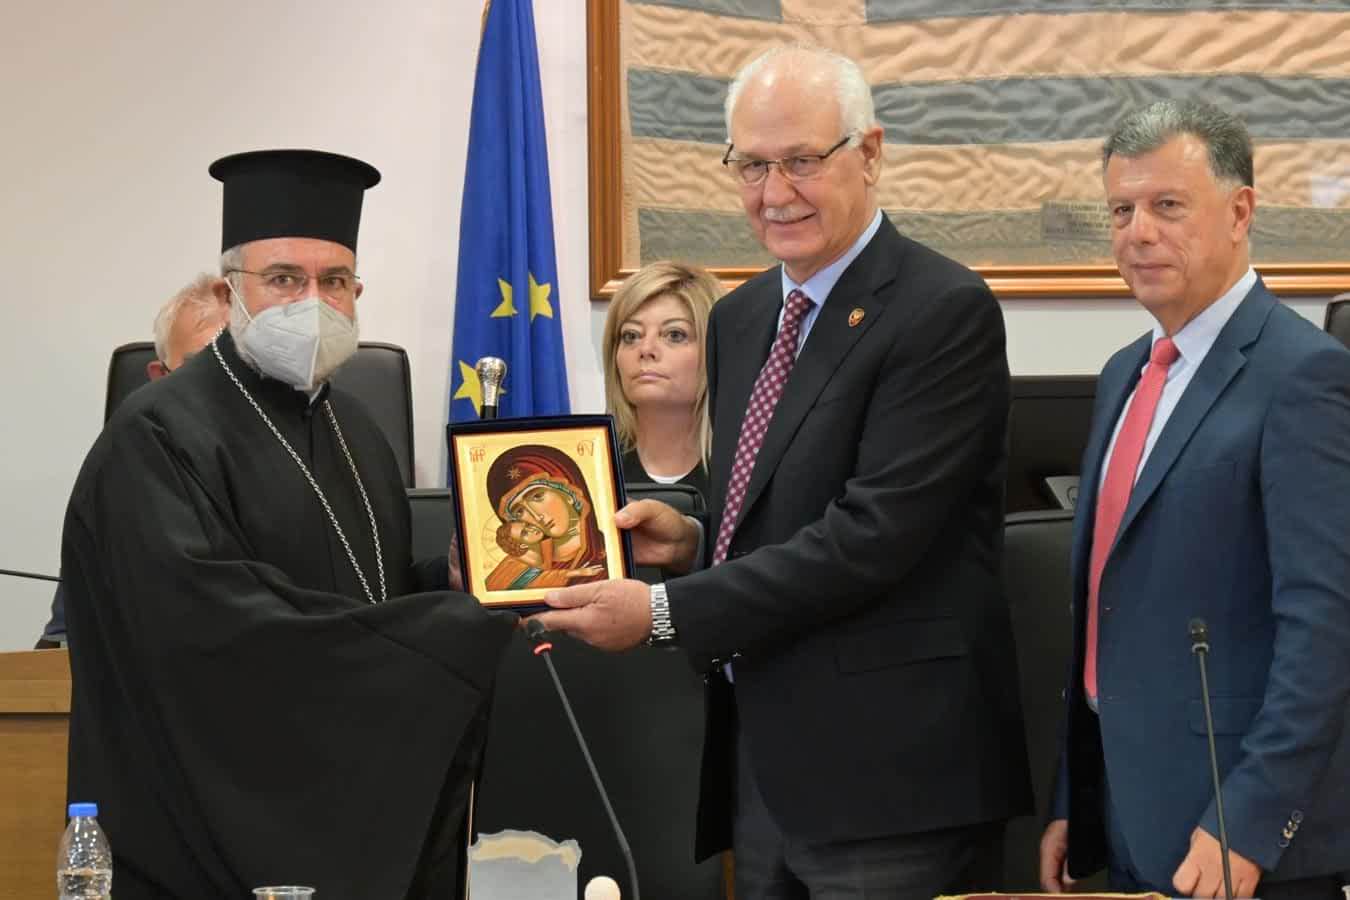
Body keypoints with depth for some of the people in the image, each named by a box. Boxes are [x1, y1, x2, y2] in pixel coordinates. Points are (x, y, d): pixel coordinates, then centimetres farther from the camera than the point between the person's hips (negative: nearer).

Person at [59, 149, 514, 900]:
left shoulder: (354, 430, 11)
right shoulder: (160, 438, -14)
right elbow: (214, 625, -25)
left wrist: (453, 584, -6)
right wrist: (446, 628, -23)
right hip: (228, 829, -7)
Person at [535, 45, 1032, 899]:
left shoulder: (945, 311, -13)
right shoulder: (740, 318, 13)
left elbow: (874, 535, -20)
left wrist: (664, 611, -18)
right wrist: (692, 538, 0)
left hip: (885, 772, -7)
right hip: (759, 760, 7)